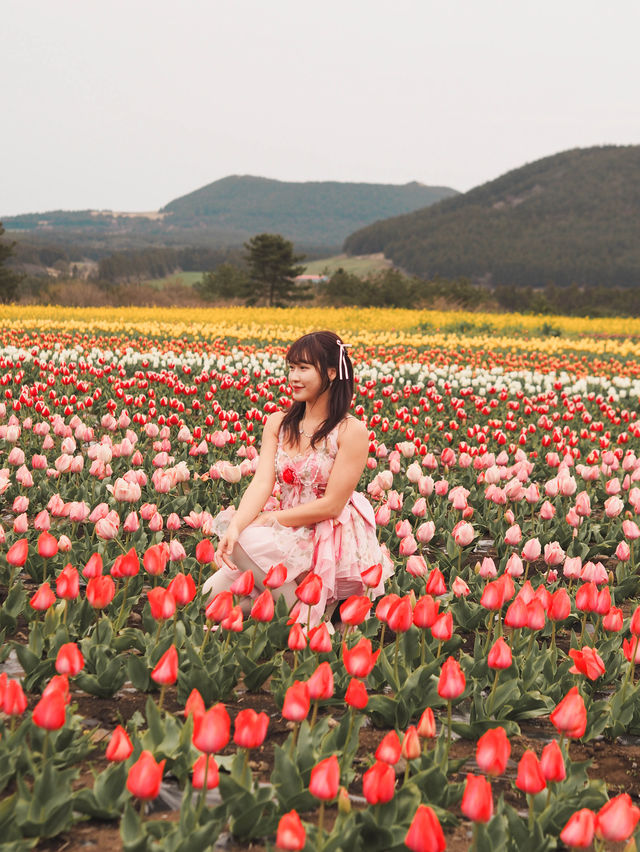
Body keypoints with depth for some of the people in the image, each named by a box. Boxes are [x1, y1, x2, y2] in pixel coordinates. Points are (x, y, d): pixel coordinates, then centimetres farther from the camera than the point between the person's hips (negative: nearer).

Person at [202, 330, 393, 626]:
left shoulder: (352, 431, -10)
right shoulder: (278, 423, 6)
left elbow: (331, 505, -13)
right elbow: (262, 482, -6)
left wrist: (269, 519, -14)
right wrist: (235, 527, -24)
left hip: (333, 540, -4)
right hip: (289, 532, 4)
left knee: (247, 543, -28)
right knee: (214, 591, -20)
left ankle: (304, 611, -8)